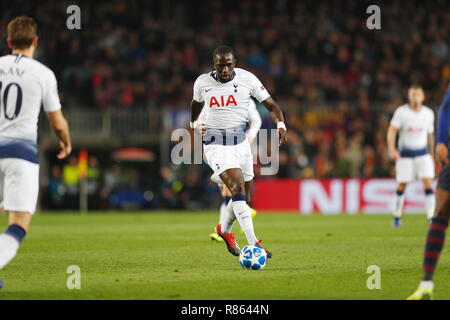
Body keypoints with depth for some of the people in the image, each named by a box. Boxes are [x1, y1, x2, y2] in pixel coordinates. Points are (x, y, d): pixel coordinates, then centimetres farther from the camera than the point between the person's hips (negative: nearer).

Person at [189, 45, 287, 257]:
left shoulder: (247, 79, -5)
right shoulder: (202, 83, -3)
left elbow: (271, 105, -4)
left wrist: (281, 124, -22)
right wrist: (193, 125, 26)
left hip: (241, 143, 3)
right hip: (216, 144, -3)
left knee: (245, 198, 11)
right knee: (238, 188, -22)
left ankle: (224, 230, 42)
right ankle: (253, 244, -29)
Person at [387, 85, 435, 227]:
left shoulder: (428, 114, 4)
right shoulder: (401, 112, -8)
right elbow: (392, 131, -12)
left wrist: (432, 156, 18)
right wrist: (392, 150, -26)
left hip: (423, 154, 2)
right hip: (405, 154, -2)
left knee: (428, 183, -12)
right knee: (401, 186, 4)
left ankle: (432, 217, -14)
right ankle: (397, 216, 20)